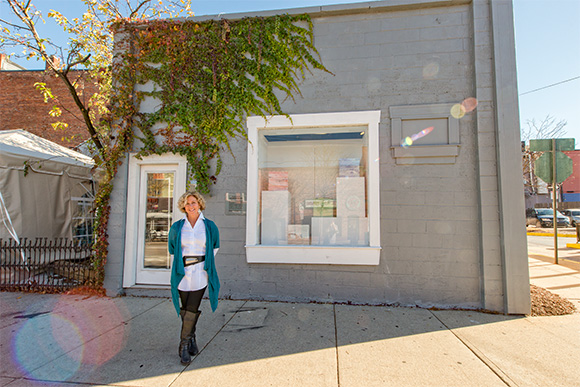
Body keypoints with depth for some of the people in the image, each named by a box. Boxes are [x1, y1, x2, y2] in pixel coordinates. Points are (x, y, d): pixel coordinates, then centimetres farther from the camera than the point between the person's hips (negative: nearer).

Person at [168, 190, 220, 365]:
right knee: (185, 310, 10)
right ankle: (191, 339, 31)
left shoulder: (209, 226, -1)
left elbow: (215, 246, 16)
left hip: (200, 273, -1)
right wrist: (179, 263, 14)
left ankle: (184, 345, 16)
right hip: (182, 273, 2)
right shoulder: (176, 227, 1)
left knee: (192, 310, -2)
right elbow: (172, 249, 17)